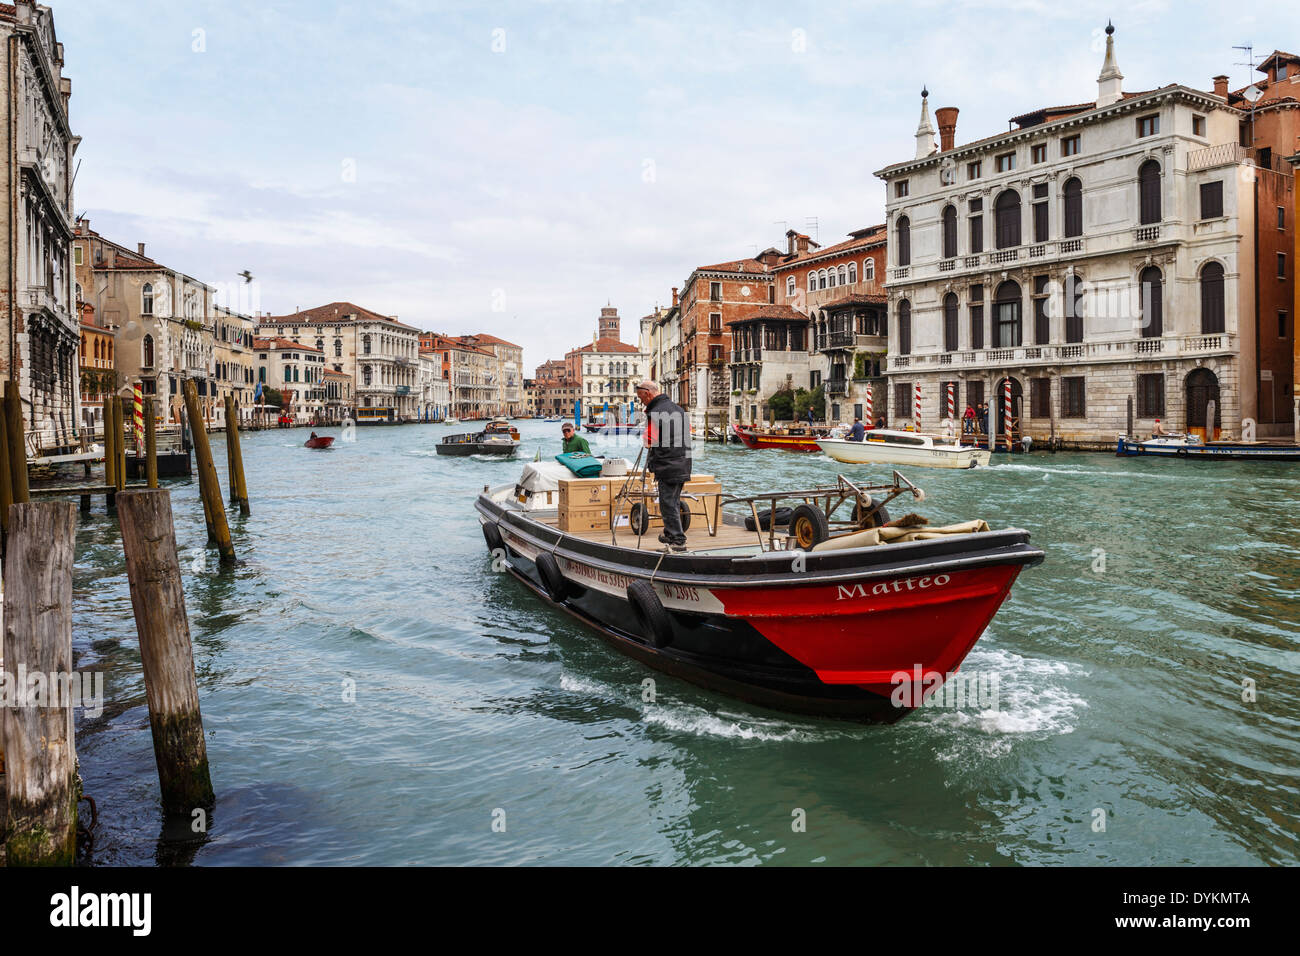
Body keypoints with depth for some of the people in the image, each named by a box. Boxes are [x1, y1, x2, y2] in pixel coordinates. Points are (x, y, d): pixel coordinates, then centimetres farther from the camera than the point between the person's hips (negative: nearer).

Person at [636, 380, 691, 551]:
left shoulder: (654, 413, -15)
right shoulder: (678, 408, 12)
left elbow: (650, 443, -14)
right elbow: (688, 431, 21)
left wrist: (650, 466, -1)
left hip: (667, 467, -9)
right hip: (684, 466, 9)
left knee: (668, 504, -1)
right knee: (674, 502, 18)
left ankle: (678, 541, 0)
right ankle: (670, 534, 29)